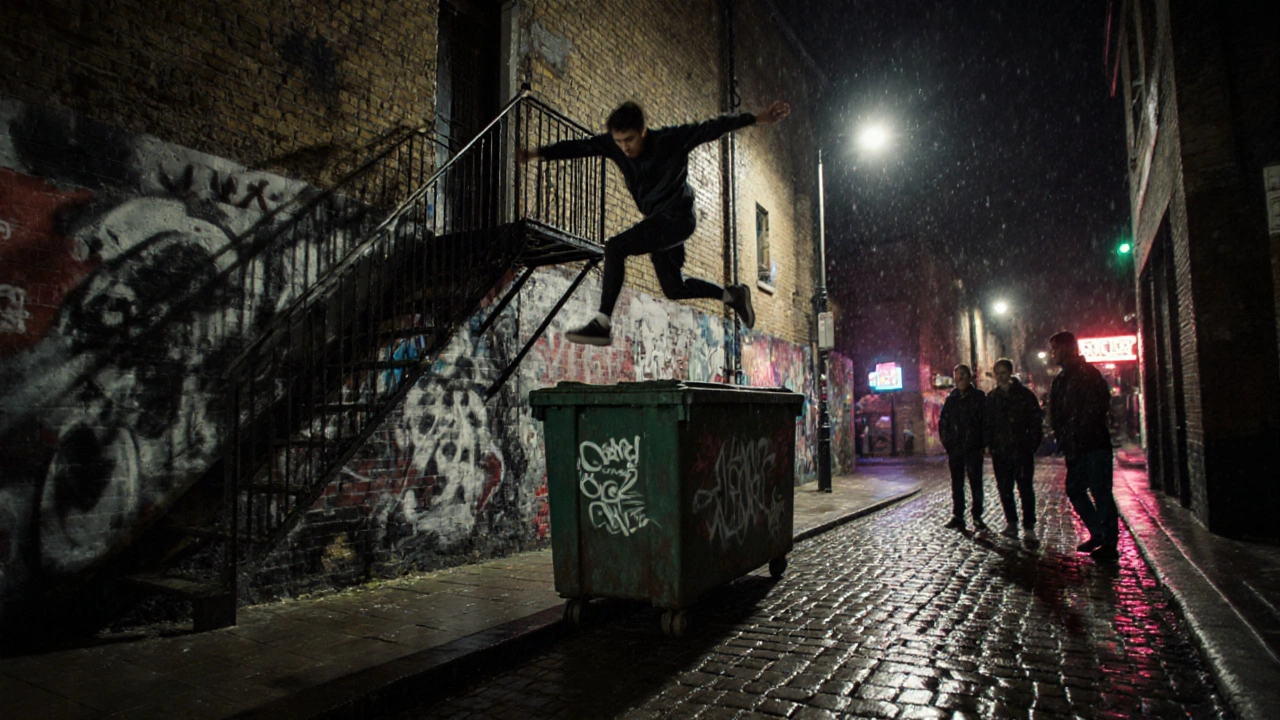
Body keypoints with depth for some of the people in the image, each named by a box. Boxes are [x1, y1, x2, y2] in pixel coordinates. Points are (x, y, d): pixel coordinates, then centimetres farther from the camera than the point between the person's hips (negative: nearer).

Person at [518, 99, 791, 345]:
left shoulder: (671, 139, -17)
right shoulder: (614, 145, -4)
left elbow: (712, 128, -15)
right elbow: (579, 147, -5)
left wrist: (756, 119, -18)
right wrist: (540, 153, -14)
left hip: (677, 218, -8)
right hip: (658, 222, 8)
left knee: (615, 247, -22)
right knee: (674, 289, 15)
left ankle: (602, 323, -20)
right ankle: (732, 295, 32)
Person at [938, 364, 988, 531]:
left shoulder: (978, 397, 0)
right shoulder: (951, 398, 8)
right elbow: (942, 421, 10)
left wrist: (981, 443, -8)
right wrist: (946, 441, 2)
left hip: (973, 448, -3)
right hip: (955, 448, 3)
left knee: (976, 483, 3)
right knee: (956, 484, 7)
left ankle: (977, 517, 11)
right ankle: (957, 516, 12)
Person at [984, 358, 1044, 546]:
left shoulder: (1025, 395, 0)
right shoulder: (991, 397, 10)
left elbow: (1036, 421, -1)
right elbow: (986, 423, 12)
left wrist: (1032, 444, -9)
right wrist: (990, 444, 2)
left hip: (1022, 451, -4)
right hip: (1000, 451, 4)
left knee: (1025, 488, -5)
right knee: (1004, 488, 8)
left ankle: (1029, 528, -3)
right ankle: (1011, 523, 19)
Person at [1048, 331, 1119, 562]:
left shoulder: (1088, 374, -10)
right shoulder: (1061, 380, 15)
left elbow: (1096, 408, -17)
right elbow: (1055, 414, 15)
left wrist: (1076, 437, -16)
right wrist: (1062, 439, 2)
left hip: (1094, 445, -9)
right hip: (1075, 448, 9)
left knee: (1100, 492, -5)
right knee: (1075, 490, 13)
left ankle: (1109, 544, 2)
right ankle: (1098, 534, 24)